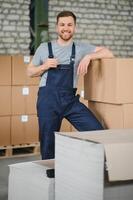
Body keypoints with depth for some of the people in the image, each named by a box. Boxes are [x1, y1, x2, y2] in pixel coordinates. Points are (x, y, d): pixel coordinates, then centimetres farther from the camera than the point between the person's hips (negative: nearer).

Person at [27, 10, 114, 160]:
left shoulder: (81, 48, 8)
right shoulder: (44, 48, 8)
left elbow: (108, 53, 3)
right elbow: (30, 72, 15)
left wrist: (88, 56, -13)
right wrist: (44, 66, -5)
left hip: (70, 99, 1)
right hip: (48, 99, -1)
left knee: (97, 131, -11)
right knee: (48, 144, 4)